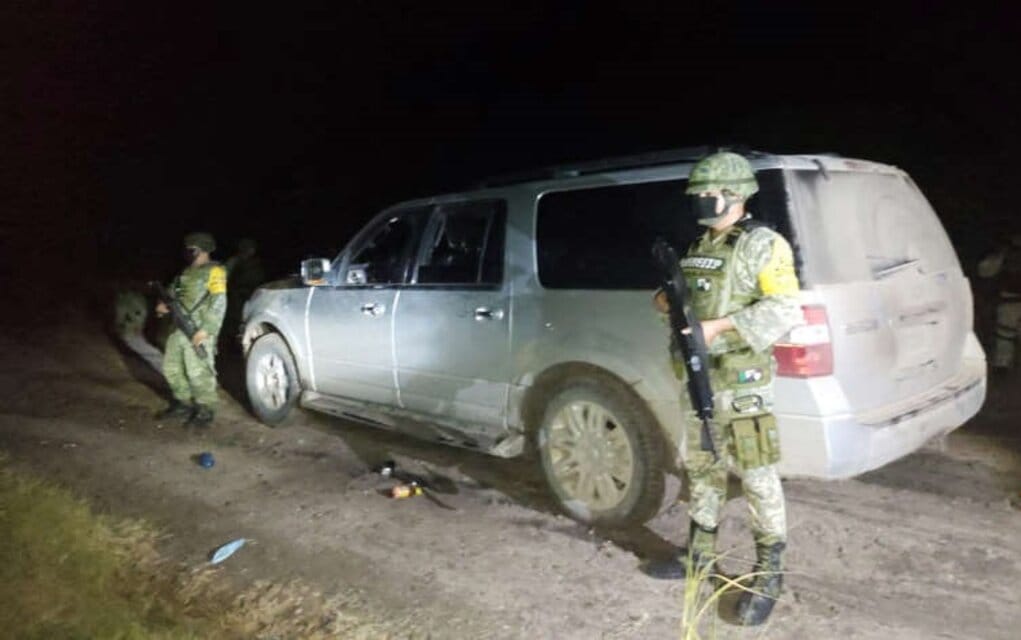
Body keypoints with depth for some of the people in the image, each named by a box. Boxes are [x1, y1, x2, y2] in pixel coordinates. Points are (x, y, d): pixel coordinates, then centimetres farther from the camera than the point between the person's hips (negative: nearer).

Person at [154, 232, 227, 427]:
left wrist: (206, 330, -21)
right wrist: (163, 305, 1)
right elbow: (173, 292, 25)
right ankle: (182, 404, 27)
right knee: (172, 368, 13)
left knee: (198, 372, -9)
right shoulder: (186, 272, 21)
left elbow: (218, 303, -15)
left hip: (199, 331, -9)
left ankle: (205, 411, 1)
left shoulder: (214, 271, -7)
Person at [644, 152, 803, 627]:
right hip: (699, 377, 8)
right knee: (701, 467, 16)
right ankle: (700, 555, 30)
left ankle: (769, 574, 10)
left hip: (740, 382, -8)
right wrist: (667, 302, 2)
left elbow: (785, 309, -19)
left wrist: (720, 326, -25)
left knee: (757, 477, -2)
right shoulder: (699, 246, 15)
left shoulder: (763, 245, -9)